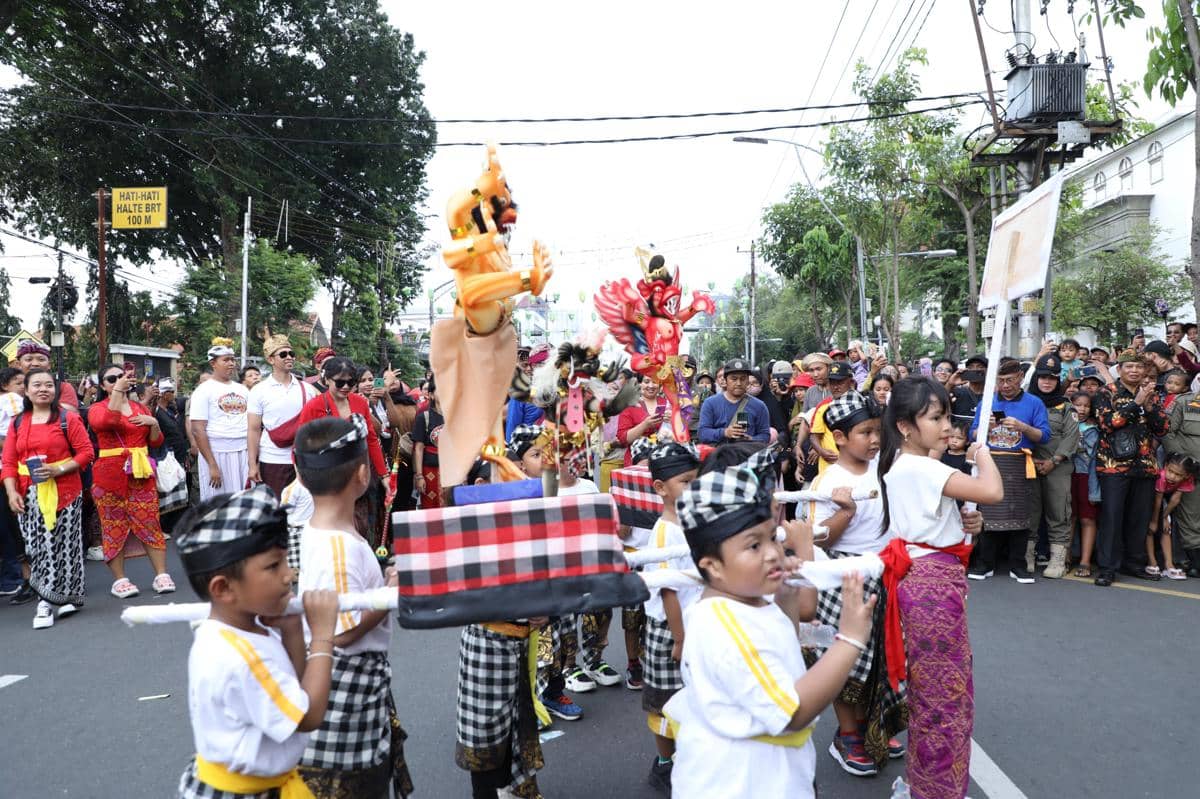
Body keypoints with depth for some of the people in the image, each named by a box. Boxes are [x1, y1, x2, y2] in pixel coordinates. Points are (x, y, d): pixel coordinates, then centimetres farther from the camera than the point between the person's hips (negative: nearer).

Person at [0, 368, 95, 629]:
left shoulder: (68, 418, -1)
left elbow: (86, 452, -4)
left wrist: (59, 470, -17)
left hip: (63, 493, -3)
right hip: (30, 496, 3)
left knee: (62, 545, 1)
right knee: (36, 547, 4)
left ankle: (56, 599, 13)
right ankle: (48, 600, 13)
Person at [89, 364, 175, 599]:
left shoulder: (140, 408, 14)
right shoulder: (97, 408, 4)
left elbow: (156, 442, 15)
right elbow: (106, 422, -22)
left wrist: (154, 423, -4)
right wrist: (117, 391, -23)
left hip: (141, 474, 3)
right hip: (109, 476, -2)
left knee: (149, 524, 0)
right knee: (114, 527, 1)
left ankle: (161, 575, 3)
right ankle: (119, 580, 9)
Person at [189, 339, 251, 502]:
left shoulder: (243, 389, 13)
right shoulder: (204, 390, -3)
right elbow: (197, 430, -9)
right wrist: (212, 465, -15)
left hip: (244, 453, 4)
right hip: (217, 454, -4)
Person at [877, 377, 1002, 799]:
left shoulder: (900, 464, 7)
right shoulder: (923, 468, -22)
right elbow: (993, 492, -28)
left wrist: (960, 522, 7)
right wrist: (983, 455, -9)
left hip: (924, 578, 10)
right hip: (936, 581, -10)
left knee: (928, 686, 20)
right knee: (947, 690, 2)